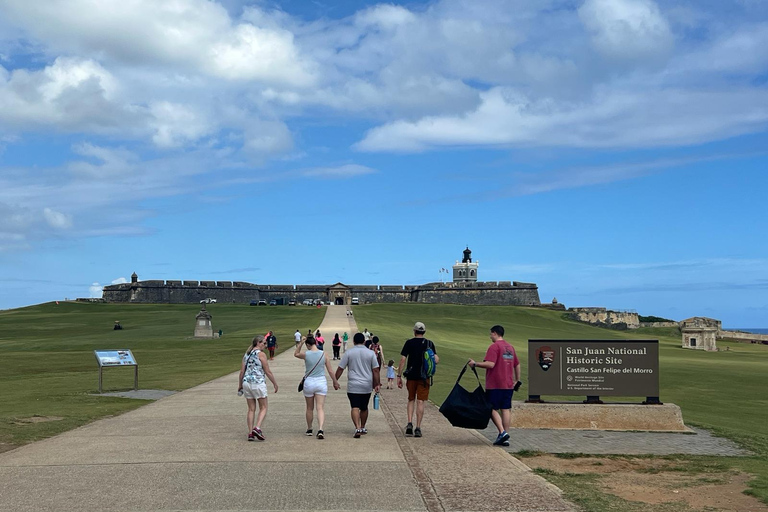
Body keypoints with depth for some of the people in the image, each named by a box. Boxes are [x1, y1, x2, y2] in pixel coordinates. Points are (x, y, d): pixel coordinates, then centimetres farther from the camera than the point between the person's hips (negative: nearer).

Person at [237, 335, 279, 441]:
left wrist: (240, 385, 20)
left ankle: (250, 433, 6)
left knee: (251, 409, 10)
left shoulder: (247, 354, 11)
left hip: (247, 382, 6)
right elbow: (268, 372, -8)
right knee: (263, 408, 3)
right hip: (258, 383, -6)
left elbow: (242, 371, 11)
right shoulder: (261, 354, -7)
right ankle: (257, 428, -15)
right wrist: (275, 384, 2)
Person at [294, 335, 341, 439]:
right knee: (320, 408, -2)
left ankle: (309, 430, 28)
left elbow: (296, 354, 16)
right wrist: (335, 382, 12)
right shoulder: (323, 354, -3)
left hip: (309, 382, 0)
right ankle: (320, 429, -18)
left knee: (310, 408, 15)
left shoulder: (306, 355, -8)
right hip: (321, 382, 0)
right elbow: (330, 371, 1)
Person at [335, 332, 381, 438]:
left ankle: (357, 428, -22)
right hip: (367, 386, 3)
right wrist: (377, 384, 9)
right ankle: (363, 428, 30)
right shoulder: (370, 353, 2)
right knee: (364, 408, 18)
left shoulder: (348, 353, -2)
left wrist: (335, 380, 8)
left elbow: (340, 369, -2)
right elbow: (375, 371, 2)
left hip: (353, 386, -2)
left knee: (355, 408, -6)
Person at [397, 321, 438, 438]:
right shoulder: (429, 343, 1)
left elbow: (402, 360, -5)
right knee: (420, 402, 3)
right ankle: (418, 428, 0)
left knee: (411, 400, 16)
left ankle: (409, 424, 1)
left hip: (411, 376, 0)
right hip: (424, 376, 0)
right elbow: (436, 360, -5)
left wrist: (399, 376, -1)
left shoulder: (409, 343, -1)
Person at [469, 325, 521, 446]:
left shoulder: (494, 346, -10)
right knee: (506, 409, 6)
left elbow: (490, 364, -21)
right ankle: (505, 438, 6)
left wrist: (475, 364, -12)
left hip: (495, 385, -7)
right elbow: (517, 365, 22)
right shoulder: (510, 347, 16)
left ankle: (502, 432, -12)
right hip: (508, 385, 7)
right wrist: (517, 380, 29)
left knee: (492, 409, 1)